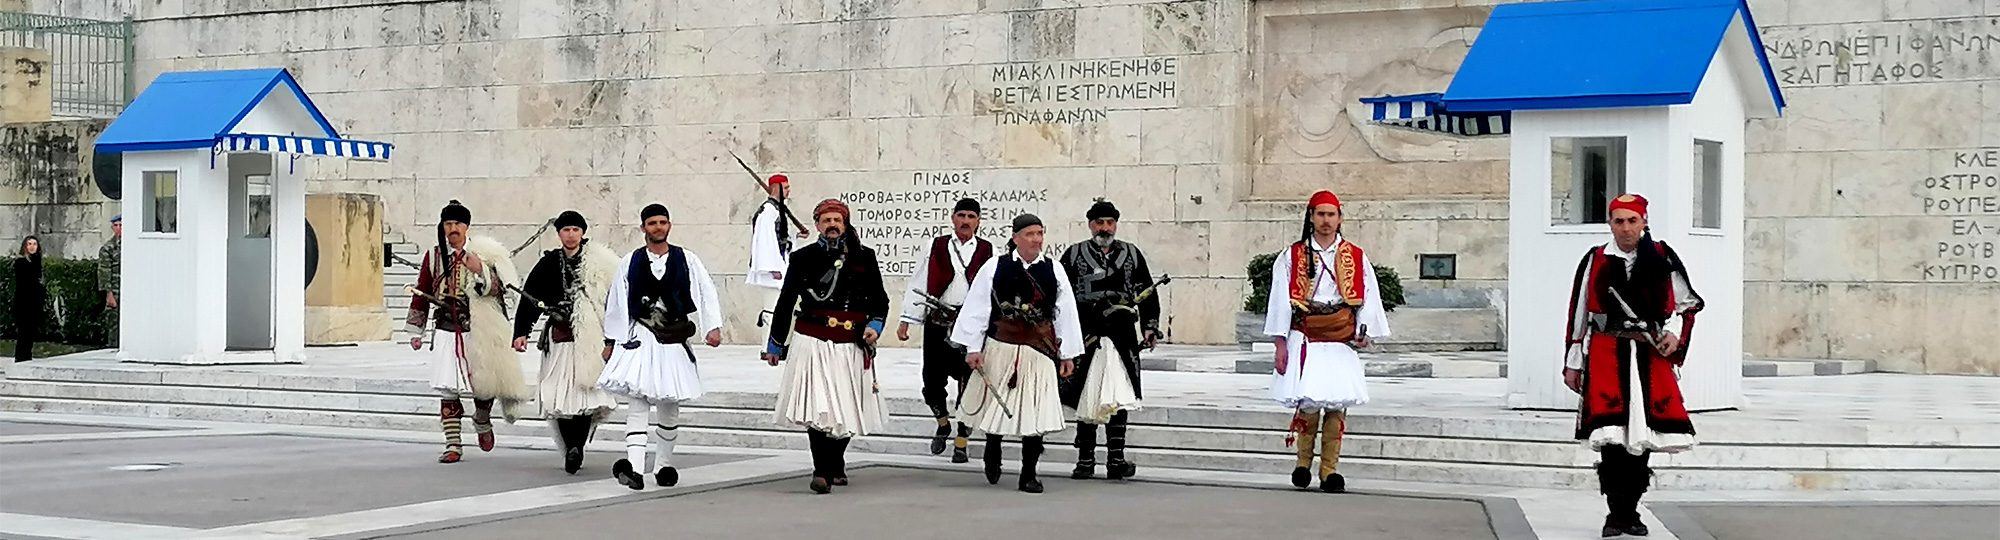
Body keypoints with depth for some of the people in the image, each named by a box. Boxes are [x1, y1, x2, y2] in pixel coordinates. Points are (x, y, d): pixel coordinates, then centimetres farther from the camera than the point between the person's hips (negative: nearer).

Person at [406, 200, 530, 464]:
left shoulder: (483, 253, 1)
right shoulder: (434, 257, 7)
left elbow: (499, 288, -5)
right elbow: (421, 295, 13)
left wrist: (480, 272, -22)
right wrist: (416, 331, 12)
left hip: (479, 332, -1)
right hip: (447, 333, 1)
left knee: (483, 386, 3)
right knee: (448, 390, -5)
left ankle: (482, 422, 35)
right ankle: (453, 445, 1)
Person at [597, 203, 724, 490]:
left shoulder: (687, 260, 4)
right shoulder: (630, 264, 4)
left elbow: (708, 293, 1)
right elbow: (615, 304, 10)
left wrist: (713, 327, -12)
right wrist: (610, 341, 10)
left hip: (674, 340, 2)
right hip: (640, 338, -2)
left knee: (670, 407, 11)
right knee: (638, 404, -14)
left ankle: (664, 464, 25)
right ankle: (635, 467, -25)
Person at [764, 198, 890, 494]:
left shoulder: (864, 257, 9)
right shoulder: (803, 258, 7)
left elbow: (880, 300, 16)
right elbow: (785, 303, 12)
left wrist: (875, 325, -4)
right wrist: (775, 344, 16)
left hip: (851, 346, 2)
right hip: (812, 343, -2)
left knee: (847, 411, 6)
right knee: (818, 409, -13)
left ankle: (835, 465, 26)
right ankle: (822, 472, -7)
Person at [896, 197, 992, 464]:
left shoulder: (988, 251, 5)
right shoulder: (936, 247, 7)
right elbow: (918, 284, 7)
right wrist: (906, 320, 2)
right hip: (937, 322, 1)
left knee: (969, 385, 0)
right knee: (932, 381, 3)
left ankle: (961, 441, 13)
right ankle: (943, 424, 32)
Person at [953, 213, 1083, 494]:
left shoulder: (1054, 269, 5)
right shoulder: (995, 268, 0)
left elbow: (1066, 311, 7)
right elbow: (977, 307, 0)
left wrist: (1068, 354, 6)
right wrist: (973, 347, -4)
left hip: (1039, 349, 1)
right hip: (1000, 348, -1)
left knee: (1035, 412, -2)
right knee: (996, 405, 10)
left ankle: (1028, 474, 7)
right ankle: (992, 455, 39)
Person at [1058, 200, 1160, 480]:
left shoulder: (1131, 254, 14)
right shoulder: (1074, 255, 9)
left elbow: (1148, 292, 18)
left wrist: (1150, 326, 10)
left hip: (1123, 339, 1)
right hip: (1086, 338, -1)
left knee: (1118, 400, -3)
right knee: (1086, 401, 0)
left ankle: (1116, 460, 0)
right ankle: (1085, 461, 7)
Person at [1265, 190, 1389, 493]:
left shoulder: (1356, 258, 12)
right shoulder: (1292, 257, 8)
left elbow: (1369, 299, 11)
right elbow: (1281, 301, 5)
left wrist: (1364, 332, -4)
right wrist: (1280, 345, -1)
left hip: (1341, 341, 1)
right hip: (1305, 340, -1)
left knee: (1337, 406, -4)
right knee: (1308, 403, -11)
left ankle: (1329, 469, 2)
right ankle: (1303, 463, 8)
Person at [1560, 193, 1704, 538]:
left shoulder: (1662, 259, 6)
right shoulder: (1595, 261, 6)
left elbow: (1686, 303, 15)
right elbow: (1578, 314, 11)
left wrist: (1675, 335, -3)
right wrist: (1573, 363, 10)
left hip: (1651, 357, 1)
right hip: (1606, 356, -1)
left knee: (1643, 433, 4)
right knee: (1611, 435, -12)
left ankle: (1631, 510, 16)